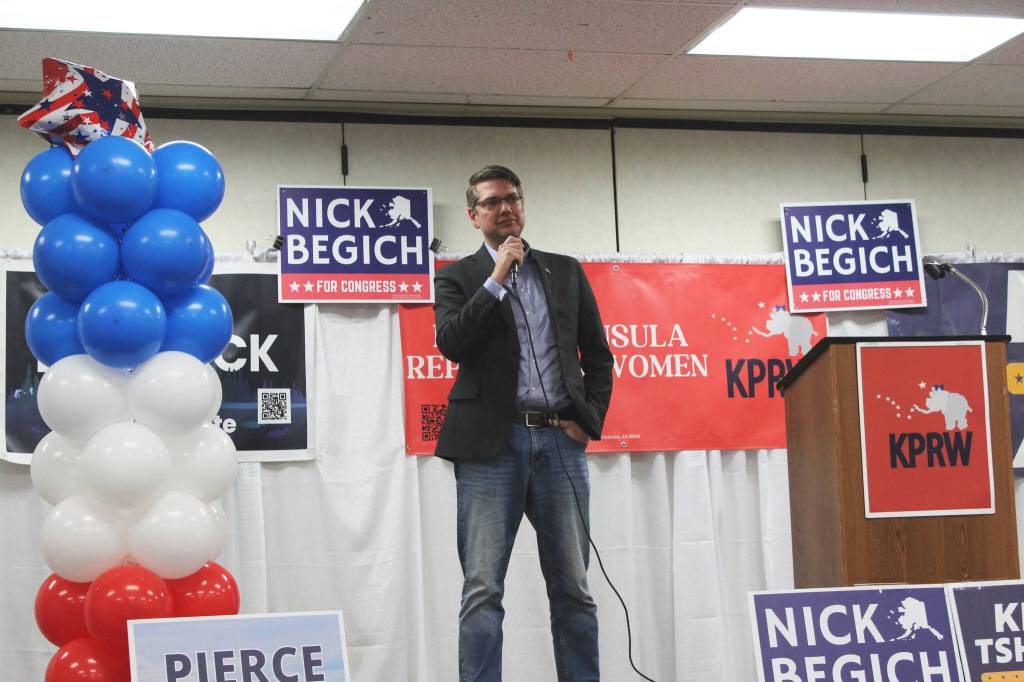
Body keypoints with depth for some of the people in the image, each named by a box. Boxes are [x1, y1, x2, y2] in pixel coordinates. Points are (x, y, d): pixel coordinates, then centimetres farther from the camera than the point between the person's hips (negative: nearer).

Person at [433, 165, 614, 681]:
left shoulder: (566, 271, 17)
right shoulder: (458, 278, 10)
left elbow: (598, 356, 17)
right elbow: (452, 343, -8)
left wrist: (589, 419, 4)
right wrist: (497, 279, -7)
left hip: (560, 441, 2)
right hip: (492, 444, -2)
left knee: (573, 590, 4)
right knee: (482, 590, -6)